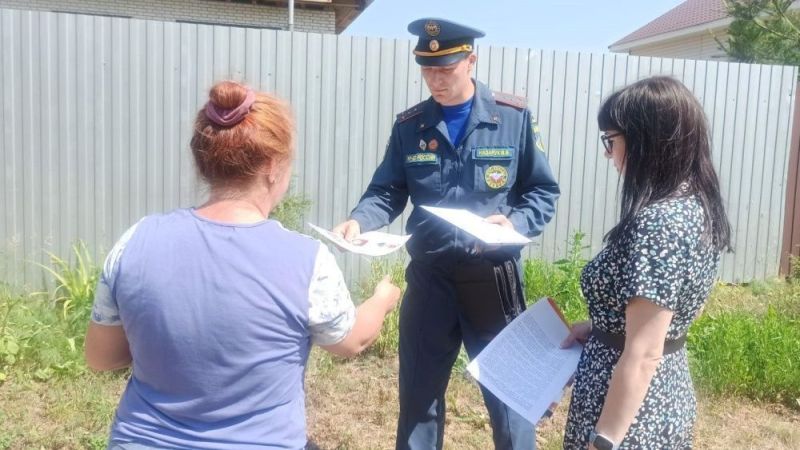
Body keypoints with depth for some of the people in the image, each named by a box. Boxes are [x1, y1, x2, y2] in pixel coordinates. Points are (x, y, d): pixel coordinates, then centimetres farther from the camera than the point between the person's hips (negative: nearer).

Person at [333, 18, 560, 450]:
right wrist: (358, 220, -16)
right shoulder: (409, 125, 3)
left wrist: (514, 223, -18)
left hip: (493, 276, -2)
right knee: (418, 395, 15)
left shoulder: (514, 117, -3)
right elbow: (387, 192, 4)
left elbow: (544, 192, 1)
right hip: (429, 277, 2)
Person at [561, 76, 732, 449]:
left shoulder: (658, 221, -26)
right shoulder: (697, 205, 2)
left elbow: (642, 358, -26)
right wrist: (598, 327, 10)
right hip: (669, 398, 9)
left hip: (631, 412, -9)